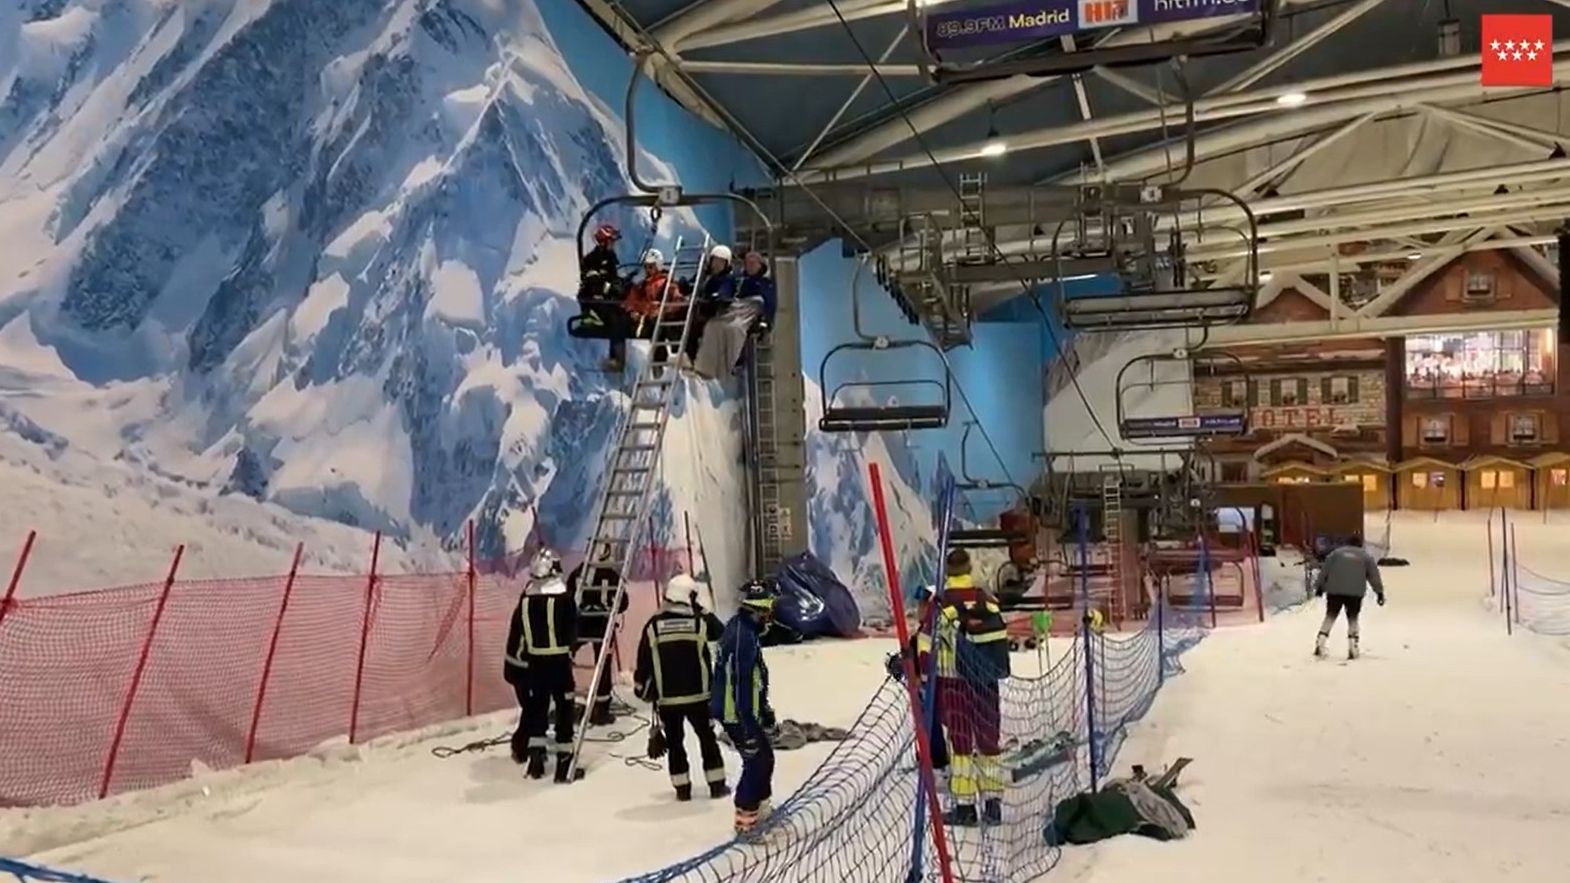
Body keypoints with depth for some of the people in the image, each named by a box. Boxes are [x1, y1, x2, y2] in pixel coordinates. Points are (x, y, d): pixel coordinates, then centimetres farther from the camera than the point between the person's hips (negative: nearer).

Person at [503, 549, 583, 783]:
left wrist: (512, 665, 18)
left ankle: (535, 753, 11)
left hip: (534, 662, 4)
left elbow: (515, 634, 8)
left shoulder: (526, 599, 2)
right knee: (564, 708, 1)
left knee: (536, 706, 15)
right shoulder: (564, 596, -10)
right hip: (559, 660, -4)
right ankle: (564, 760, 0)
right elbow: (573, 629, -6)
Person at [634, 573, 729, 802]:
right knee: (707, 739, 13)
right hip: (698, 695, 0)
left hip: (666, 698, 0)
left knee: (674, 742, 12)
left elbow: (644, 662, -1)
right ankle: (717, 785, 17)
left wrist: (643, 689, 12)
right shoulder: (700, 622, -7)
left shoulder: (653, 625, -4)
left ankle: (682, 788, 14)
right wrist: (702, 611, 20)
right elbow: (721, 632, 15)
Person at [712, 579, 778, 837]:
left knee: (764, 757, 20)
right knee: (756, 762, -3)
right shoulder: (743, 637, -25)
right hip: (737, 715, -10)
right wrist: (749, 728, -25)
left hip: (747, 711, 10)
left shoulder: (741, 628, 7)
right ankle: (745, 822, 5)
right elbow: (741, 686, -27)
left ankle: (760, 811, 35)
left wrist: (764, 708, 26)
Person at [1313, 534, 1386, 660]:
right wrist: (1379, 592, 7)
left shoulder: (1336, 552, 12)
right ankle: (1352, 647, 4)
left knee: (1330, 616, 7)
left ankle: (1320, 644, -3)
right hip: (1355, 592, 0)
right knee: (1352, 618, 12)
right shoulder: (1366, 556, 12)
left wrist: (1319, 586, 11)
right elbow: (1374, 575, 8)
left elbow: (1324, 570, 8)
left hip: (1335, 590, 0)